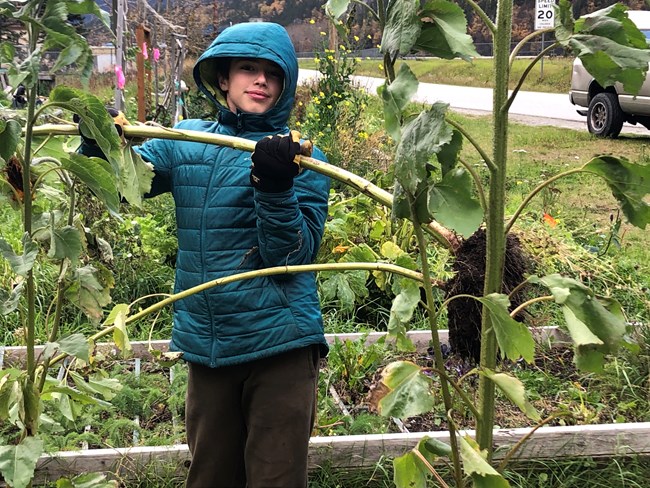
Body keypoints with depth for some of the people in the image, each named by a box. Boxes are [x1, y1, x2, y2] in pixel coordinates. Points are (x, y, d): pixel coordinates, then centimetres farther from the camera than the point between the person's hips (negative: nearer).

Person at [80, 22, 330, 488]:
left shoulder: (299, 157, -3)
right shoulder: (185, 141, 7)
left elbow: (291, 257, -10)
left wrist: (275, 187, -25)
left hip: (279, 345, -3)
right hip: (206, 344, 3)